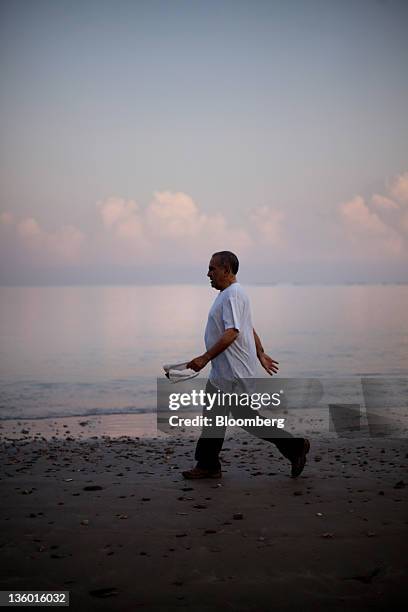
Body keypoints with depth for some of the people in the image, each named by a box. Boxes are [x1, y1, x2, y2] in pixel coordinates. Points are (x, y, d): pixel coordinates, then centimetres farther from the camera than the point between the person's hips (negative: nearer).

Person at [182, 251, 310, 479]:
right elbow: (250, 330, 24)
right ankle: (208, 466, 17)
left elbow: (232, 333, -27)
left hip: (235, 374, -10)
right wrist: (261, 355, 28)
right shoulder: (227, 294, 17)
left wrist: (205, 358, -27)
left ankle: (295, 446, 5)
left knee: (248, 419, -5)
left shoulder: (233, 295, -17)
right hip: (222, 374, 10)